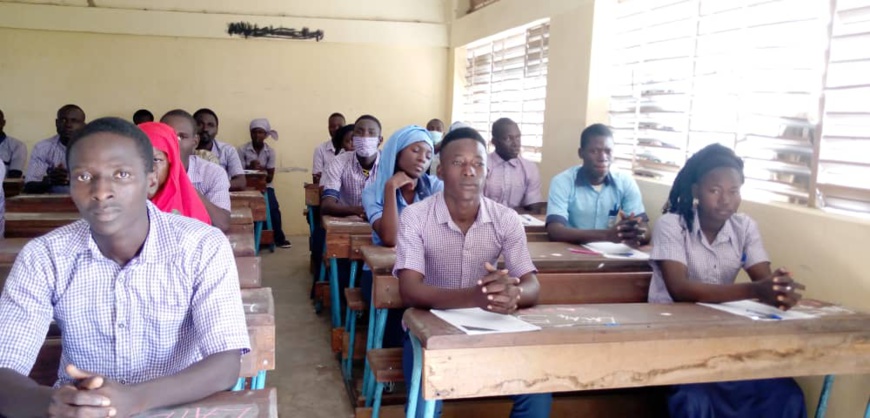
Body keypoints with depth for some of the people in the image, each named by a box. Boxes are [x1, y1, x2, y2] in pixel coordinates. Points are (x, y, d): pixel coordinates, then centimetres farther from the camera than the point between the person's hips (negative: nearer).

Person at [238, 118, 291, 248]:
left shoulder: (270, 151, 0)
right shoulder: (242, 150, -3)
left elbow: (270, 177, -4)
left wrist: (262, 170, -24)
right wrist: (250, 168, -22)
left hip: (265, 186, 1)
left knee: (273, 208, -22)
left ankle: (278, 238, -2)